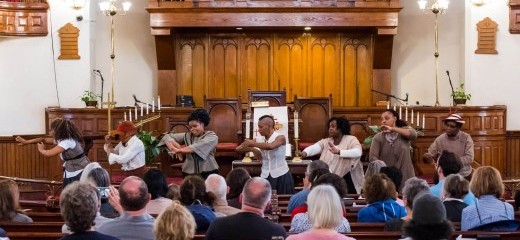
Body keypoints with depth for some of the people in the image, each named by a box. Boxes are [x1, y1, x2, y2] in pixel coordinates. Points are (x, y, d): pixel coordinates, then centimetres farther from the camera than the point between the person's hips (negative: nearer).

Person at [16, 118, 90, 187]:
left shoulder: (68, 141, -23)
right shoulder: (61, 139, 8)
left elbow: (48, 153, -26)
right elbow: (44, 140, 18)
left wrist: (41, 149, -4)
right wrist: (26, 142, 16)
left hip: (80, 173, -10)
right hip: (71, 173, 10)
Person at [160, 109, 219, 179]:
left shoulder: (212, 136, -1)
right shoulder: (187, 136, 11)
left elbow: (197, 147, -16)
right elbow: (168, 136, 14)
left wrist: (178, 150, -18)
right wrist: (176, 145, -7)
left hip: (208, 173, -3)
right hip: (189, 174, 3)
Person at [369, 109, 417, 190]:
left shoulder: (404, 130, 2)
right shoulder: (378, 137, -2)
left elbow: (413, 134, -21)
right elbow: (373, 157, -11)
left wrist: (392, 129, -23)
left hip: (405, 176, 0)